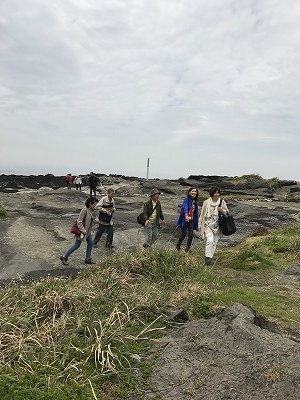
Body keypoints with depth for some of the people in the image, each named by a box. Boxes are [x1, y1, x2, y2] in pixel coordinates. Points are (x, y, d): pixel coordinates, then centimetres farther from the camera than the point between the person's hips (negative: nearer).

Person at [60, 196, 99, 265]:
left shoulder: (90, 210, 3)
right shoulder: (84, 210, -24)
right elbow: (79, 222, -25)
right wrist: (83, 231, -25)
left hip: (87, 231, 9)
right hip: (82, 231, -9)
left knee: (90, 243, 12)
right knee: (77, 245, 1)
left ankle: (88, 259, 26)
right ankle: (64, 257, 15)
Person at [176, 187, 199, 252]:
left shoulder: (195, 201, 11)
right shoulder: (186, 199, -9)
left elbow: (196, 212, 16)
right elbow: (185, 207, -28)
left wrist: (196, 221, 14)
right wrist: (186, 215, -45)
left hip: (191, 220, 6)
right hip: (185, 219, -6)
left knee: (191, 234, -3)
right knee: (184, 233, -4)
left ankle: (187, 248, 8)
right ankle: (177, 246, 16)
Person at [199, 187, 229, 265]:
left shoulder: (222, 202, 4)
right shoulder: (207, 202, -3)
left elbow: (226, 212, 13)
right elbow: (203, 215, 1)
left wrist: (222, 210, -10)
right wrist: (202, 226, -2)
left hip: (218, 226, 3)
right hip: (208, 225, -3)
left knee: (214, 243, 7)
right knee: (210, 240, -22)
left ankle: (210, 258, 20)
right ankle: (207, 257, -12)